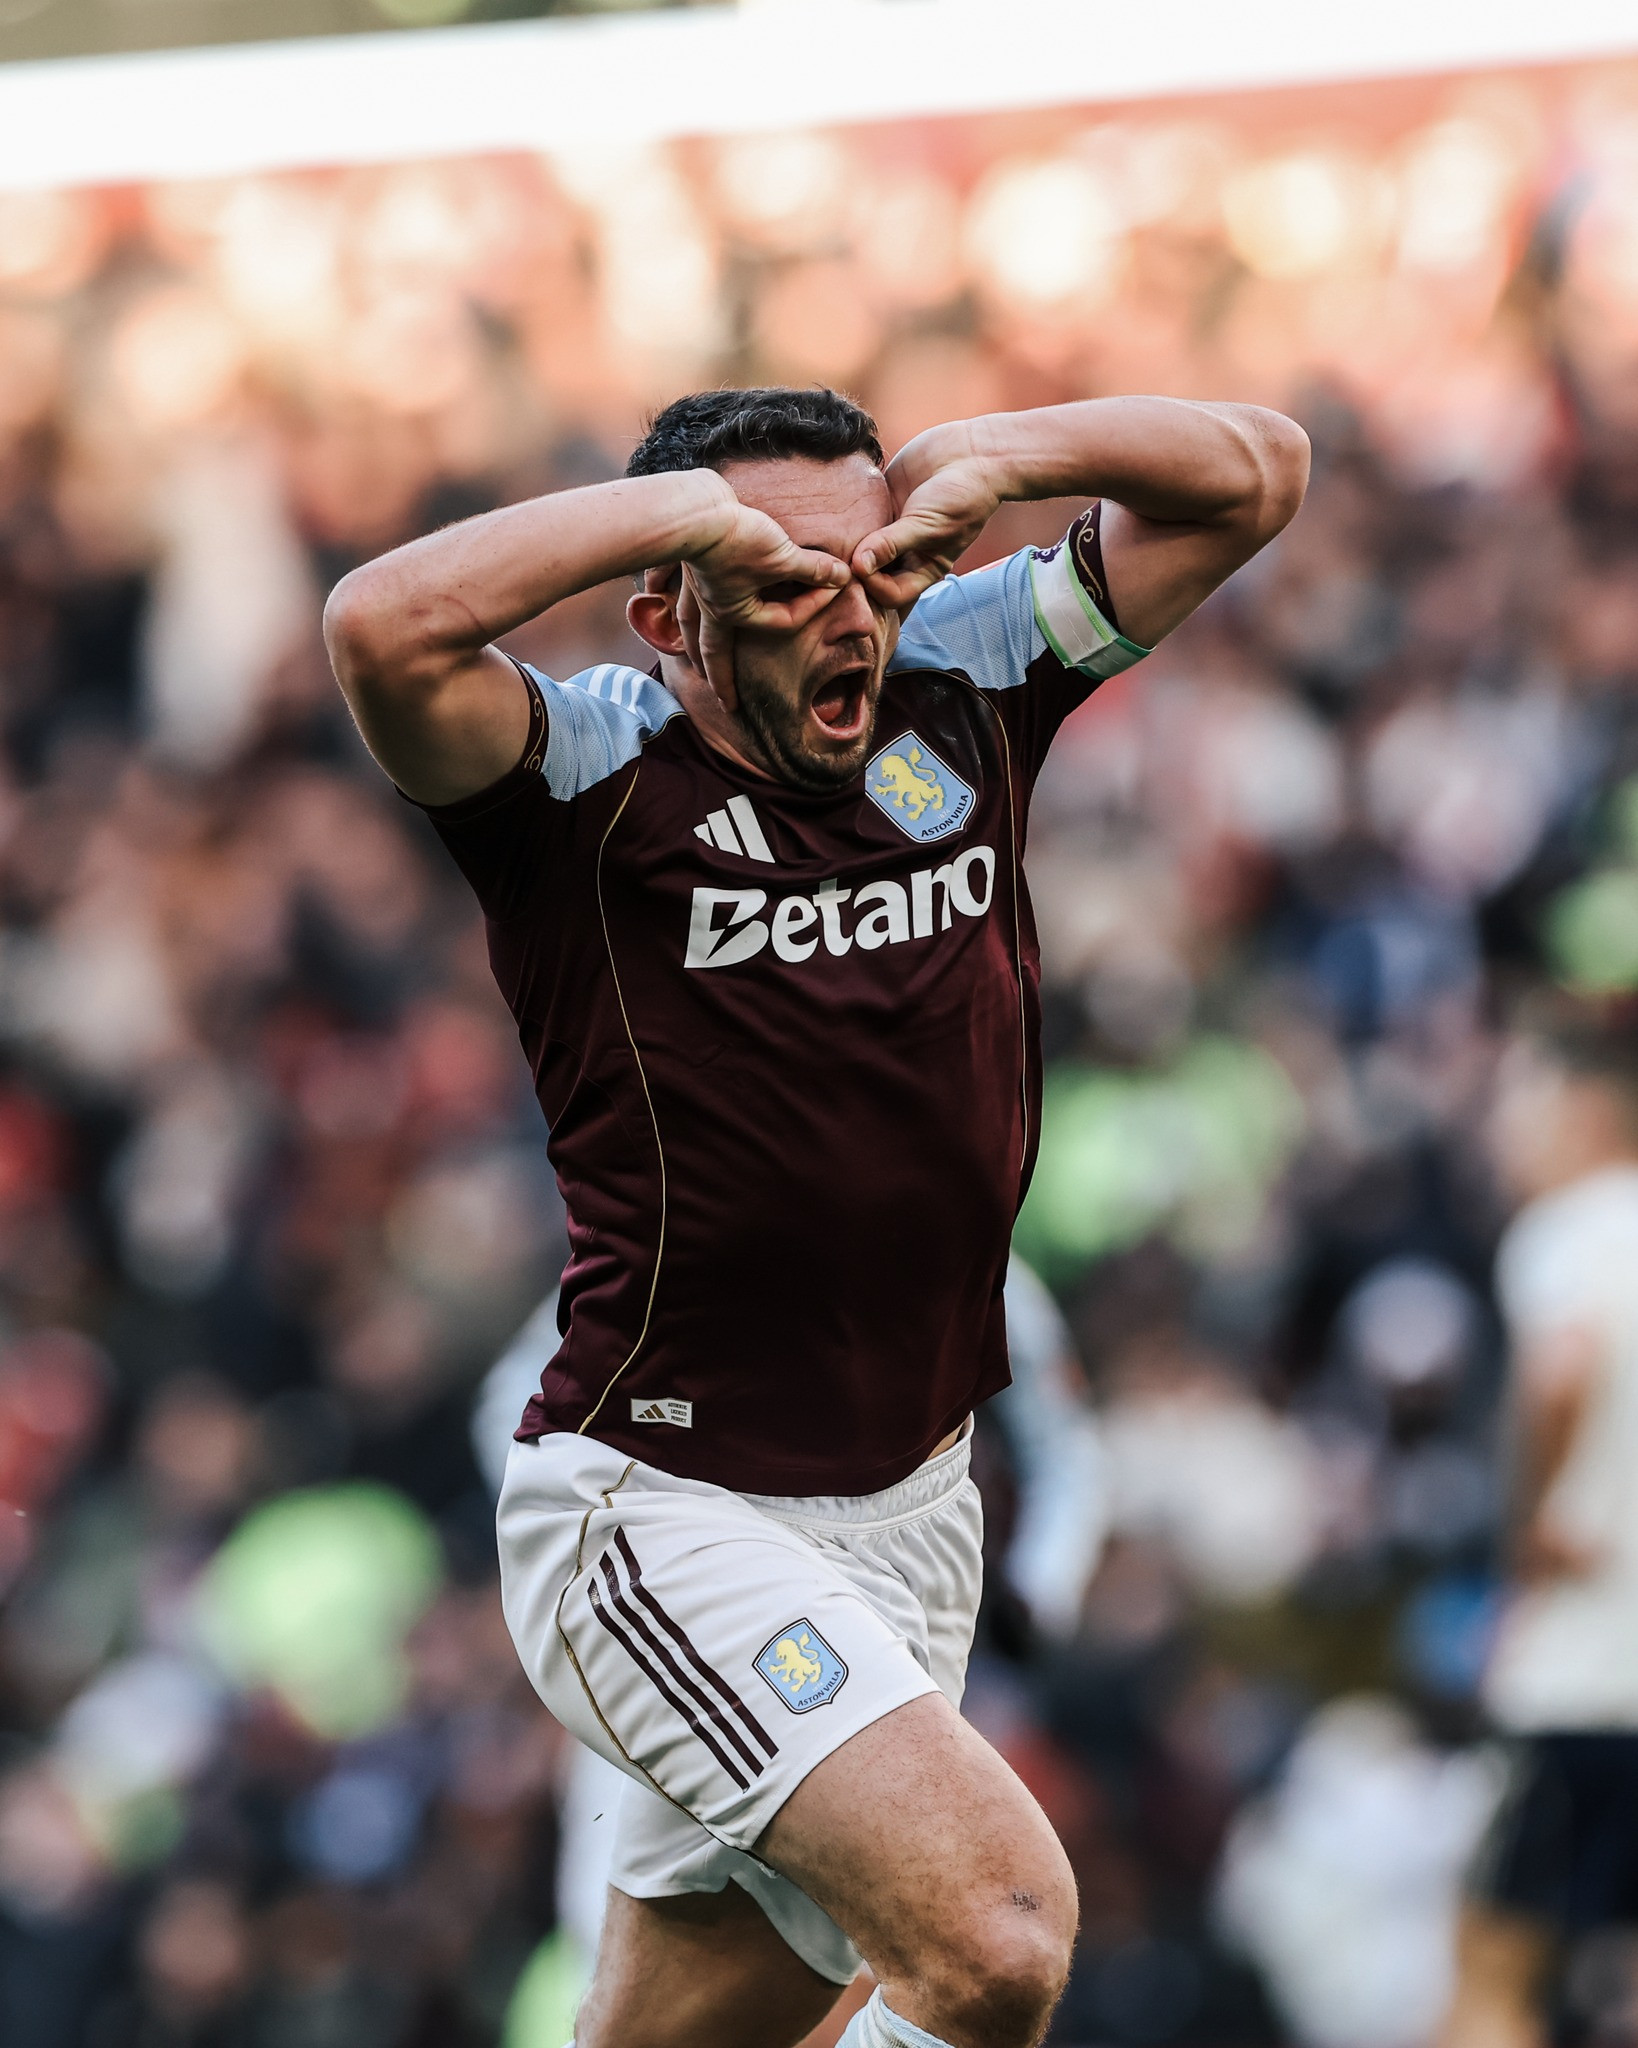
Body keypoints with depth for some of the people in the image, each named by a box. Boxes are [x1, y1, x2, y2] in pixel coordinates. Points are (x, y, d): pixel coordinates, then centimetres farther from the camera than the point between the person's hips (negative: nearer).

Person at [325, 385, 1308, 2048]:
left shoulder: (961, 687, 4)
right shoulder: (590, 775, -12)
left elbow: (1252, 472, 11)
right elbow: (384, 631, -33)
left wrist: (985, 461, -5)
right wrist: (682, 506, -22)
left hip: (909, 1514, 7)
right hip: (665, 1517, -6)